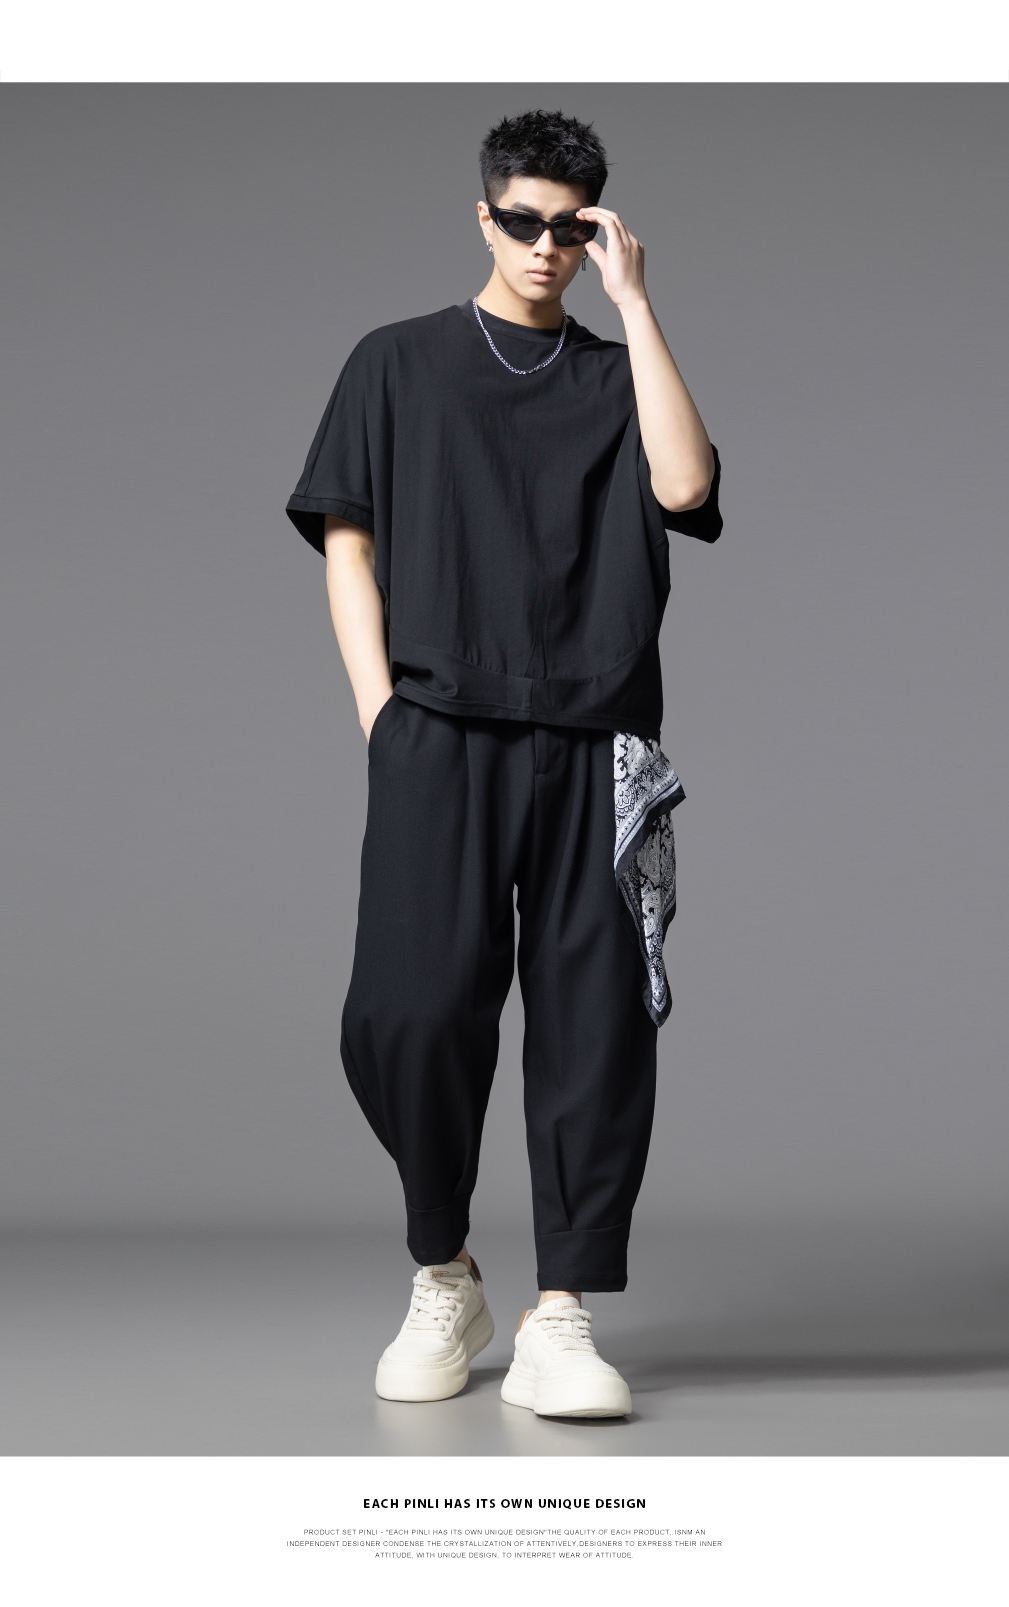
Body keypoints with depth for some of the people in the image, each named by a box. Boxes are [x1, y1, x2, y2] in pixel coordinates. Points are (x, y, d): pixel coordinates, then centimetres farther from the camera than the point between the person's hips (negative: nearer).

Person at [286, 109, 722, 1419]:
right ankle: (442, 1282, 11)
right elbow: (347, 541, 9)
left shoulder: (615, 377, 16)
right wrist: (380, 710, -3)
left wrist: (633, 300, -1)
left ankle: (559, 1321, 2)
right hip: (440, 738, -1)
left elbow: (682, 486, -5)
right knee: (411, 1012, -11)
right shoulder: (399, 363, 15)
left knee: (597, 1024, -4)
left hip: (593, 750, 1)